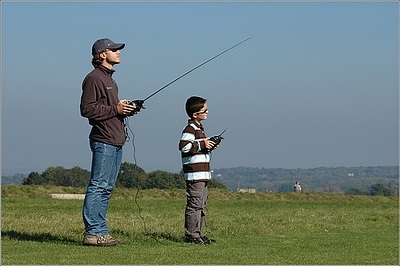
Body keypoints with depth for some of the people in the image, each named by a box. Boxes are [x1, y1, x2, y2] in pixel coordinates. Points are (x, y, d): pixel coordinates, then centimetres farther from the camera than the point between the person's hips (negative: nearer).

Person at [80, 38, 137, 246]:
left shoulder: (109, 79, 23)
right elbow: (87, 109, -15)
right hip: (103, 141, -10)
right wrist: (116, 109, -16)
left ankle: (101, 232, 12)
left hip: (115, 142, 10)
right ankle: (93, 233, -10)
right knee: (99, 186, -10)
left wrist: (126, 109, 11)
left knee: (106, 188, 9)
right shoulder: (94, 78, -9)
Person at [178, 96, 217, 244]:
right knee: (195, 204, -10)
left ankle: (198, 233, 17)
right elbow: (184, 146, -22)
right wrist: (202, 145, -20)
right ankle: (191, 234, -8)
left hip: (203, 174, 10)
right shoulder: (190, 129, -11)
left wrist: (209, 146, 13)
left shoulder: (199, 128, 20)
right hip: (195, 174, -10)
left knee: (202, 205, 12)